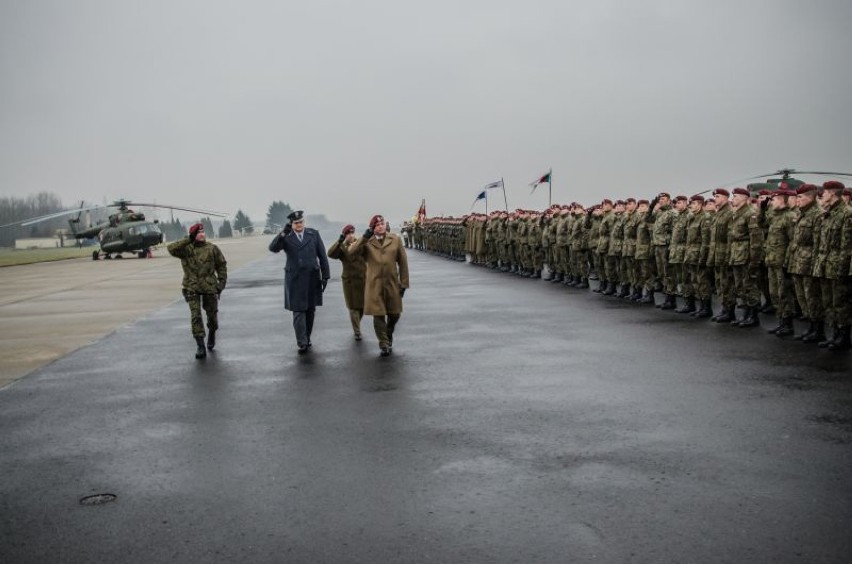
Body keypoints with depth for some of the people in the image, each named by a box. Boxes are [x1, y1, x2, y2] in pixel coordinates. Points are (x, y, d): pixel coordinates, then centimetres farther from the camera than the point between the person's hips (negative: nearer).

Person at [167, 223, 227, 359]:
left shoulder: (212, 248, 2)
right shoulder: (186, 249, -1)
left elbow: (221, 265, 9)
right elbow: (171, 249, -19)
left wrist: (222, 281, 1)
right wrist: (188, 240, -19)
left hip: (210, 287, 1)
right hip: (192, 288, -1)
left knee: (212, 314, 13)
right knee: (195, 316, -8)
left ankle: (212, 333, 45)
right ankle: (200, 347, -6)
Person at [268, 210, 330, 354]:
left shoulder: (314, 234, 5)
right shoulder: (286, 237, 1)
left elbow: (322, 256, 6)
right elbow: (273, 248, -16)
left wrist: (325, 276, 1)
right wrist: (283, 233, -28)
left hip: (312, 278, 2)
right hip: (295, 279, -2)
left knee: (310, 310, 10)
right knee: (298, 311, -6)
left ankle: (307, 338, 23)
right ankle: (302, 343, -6)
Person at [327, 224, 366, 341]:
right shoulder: (341, 248, -7)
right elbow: (331, 254, -25)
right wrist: (340, 241, -33)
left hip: (363, 279, 3)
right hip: (349, 281, -3)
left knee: (362, 305, 12)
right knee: (353, 307, 1)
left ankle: (357, 326, 36)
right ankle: (357, 332, 9)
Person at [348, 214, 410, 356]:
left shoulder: (395, 240, 4)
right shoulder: (367, 242, 2)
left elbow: (403, 262, 5)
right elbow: (352, 252, -15)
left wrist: (404, 283, 2)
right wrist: (364, 237, -22)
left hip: (392, 283, 2)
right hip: (374, 285, -2)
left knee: (394, 314, 11)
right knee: (378, 315, -2)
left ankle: (389, 335, 39)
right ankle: (384, 344, 10)